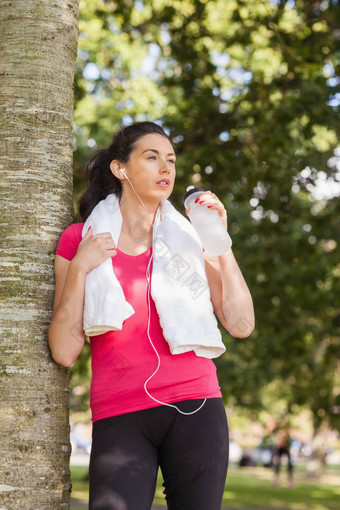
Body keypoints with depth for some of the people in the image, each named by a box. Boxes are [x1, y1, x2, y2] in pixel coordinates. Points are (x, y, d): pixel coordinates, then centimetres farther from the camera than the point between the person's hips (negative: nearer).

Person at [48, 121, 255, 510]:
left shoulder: (188, 238, 13)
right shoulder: (79, 239, 8)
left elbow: (241, 325, 4)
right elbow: (64, 352, 1)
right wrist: (80, 268, -7)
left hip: (195, 408, 2)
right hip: (119, 418, -1)